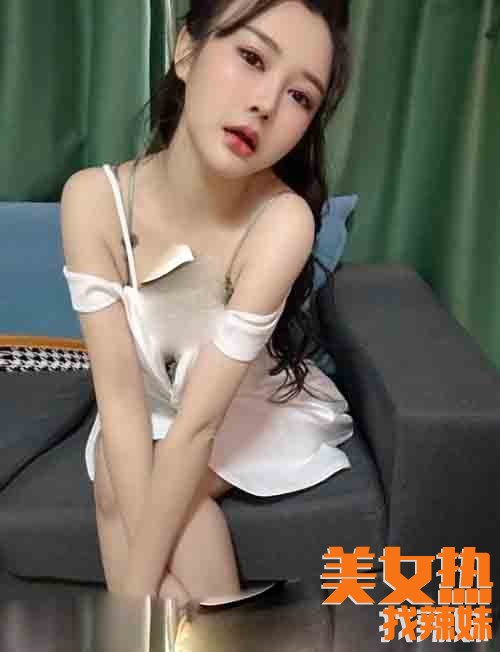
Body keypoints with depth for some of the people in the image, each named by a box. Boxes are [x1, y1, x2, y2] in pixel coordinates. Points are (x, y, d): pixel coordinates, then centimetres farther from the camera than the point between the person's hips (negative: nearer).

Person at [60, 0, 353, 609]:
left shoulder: (282, 221, -33)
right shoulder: (94, 198, -25)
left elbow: (198, 423, -31)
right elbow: (121, 395, -26)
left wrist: (138, 582, -30)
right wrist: (157, 574, -31)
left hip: (260, 406, -2)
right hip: (152, 409, 3)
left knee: (118, 483, -24)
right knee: (120, 478, -25)